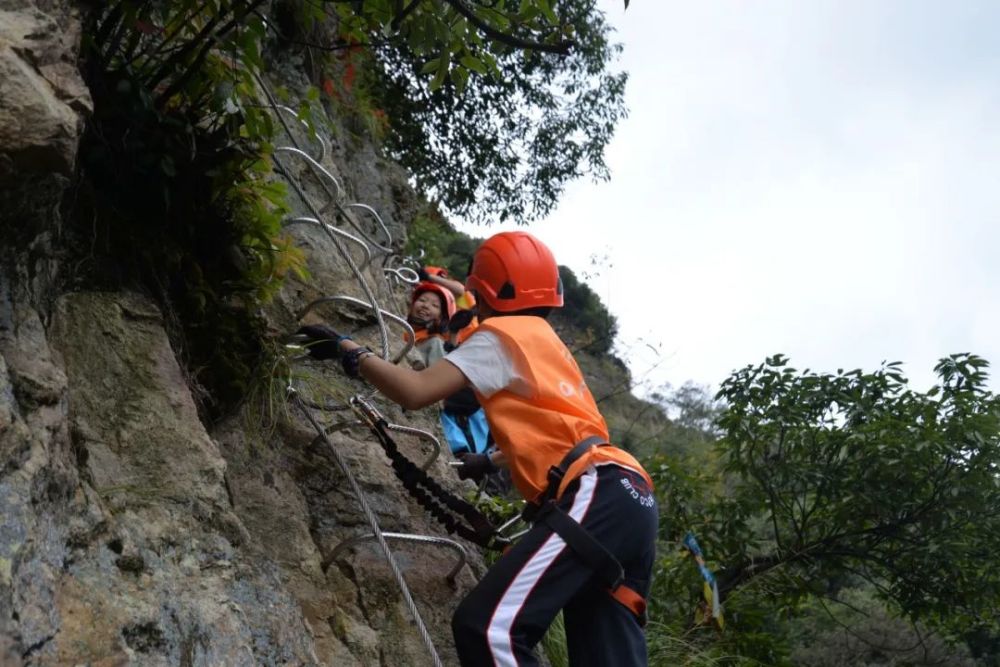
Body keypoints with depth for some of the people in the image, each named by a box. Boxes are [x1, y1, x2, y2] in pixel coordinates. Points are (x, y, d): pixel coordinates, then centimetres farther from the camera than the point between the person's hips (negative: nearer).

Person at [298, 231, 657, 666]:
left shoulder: (502, 335, 2)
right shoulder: (542, 341, 29)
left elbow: (415, 391, -8)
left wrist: (348, 351, 5)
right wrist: (491, 461, 56)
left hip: (597, 499, -9)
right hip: (627, 500, 9)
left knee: (487, 627, -18)